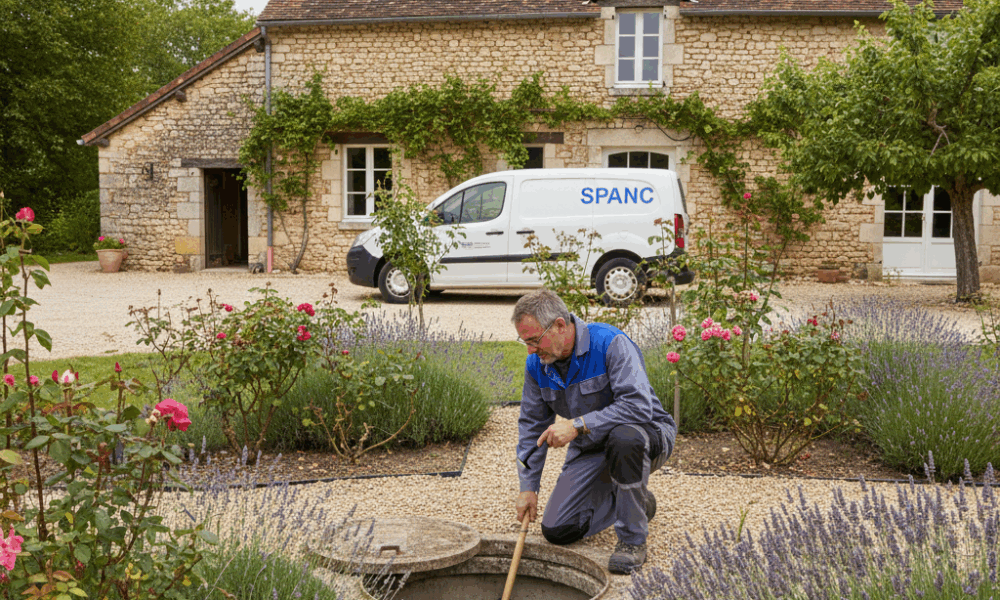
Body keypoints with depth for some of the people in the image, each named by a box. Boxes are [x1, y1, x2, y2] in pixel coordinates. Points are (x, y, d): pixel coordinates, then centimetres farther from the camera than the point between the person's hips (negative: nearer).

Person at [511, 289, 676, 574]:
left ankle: (633, 540, -22)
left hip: (648, 433, -6)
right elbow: (532, 425, 6)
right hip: (590, 449, 6)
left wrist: (577, 425, -40)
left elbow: (639, 406, -36)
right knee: (557, 530, -6)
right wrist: (528, 486, 2)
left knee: (623, 437, -42)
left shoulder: (611, 344, -26)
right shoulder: (537, 364, -5)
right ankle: (636, 502, 20)